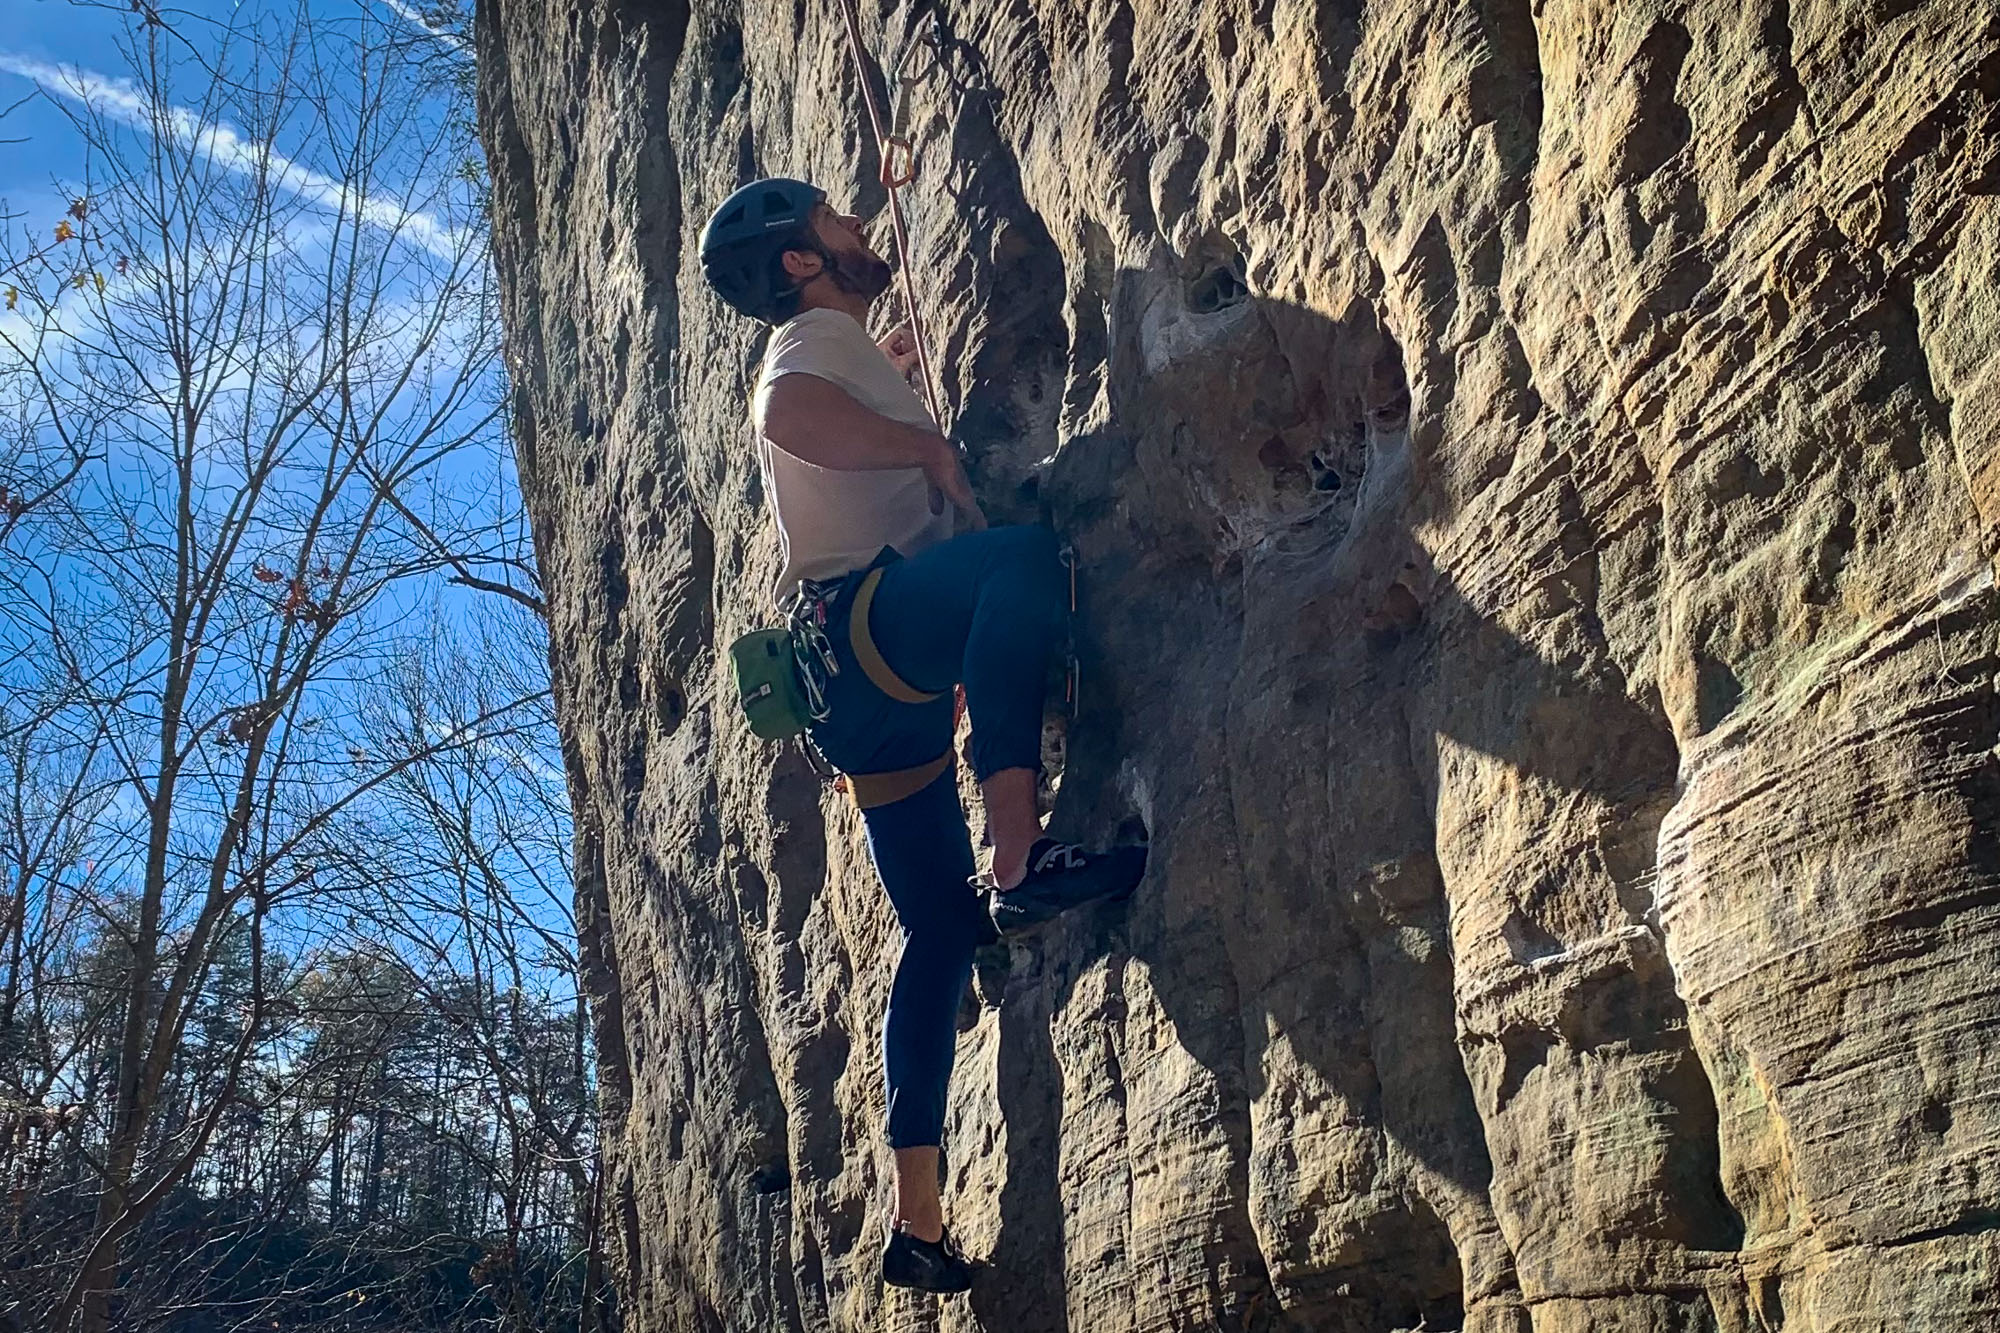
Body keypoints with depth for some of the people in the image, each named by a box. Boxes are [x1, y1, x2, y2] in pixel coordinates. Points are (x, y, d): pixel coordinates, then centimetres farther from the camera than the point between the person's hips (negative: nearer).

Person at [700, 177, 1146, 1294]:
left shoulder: (847, 353, 30)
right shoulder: (815, 345, 1)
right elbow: (789, 413, -25)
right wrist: (931, 450, -15)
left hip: (884, 684, 10)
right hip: (858, 623, -10)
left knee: (943, 931, 8)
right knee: (1022, 561, -35)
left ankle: (919, 1221, 11)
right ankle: (1019, 862, -47)